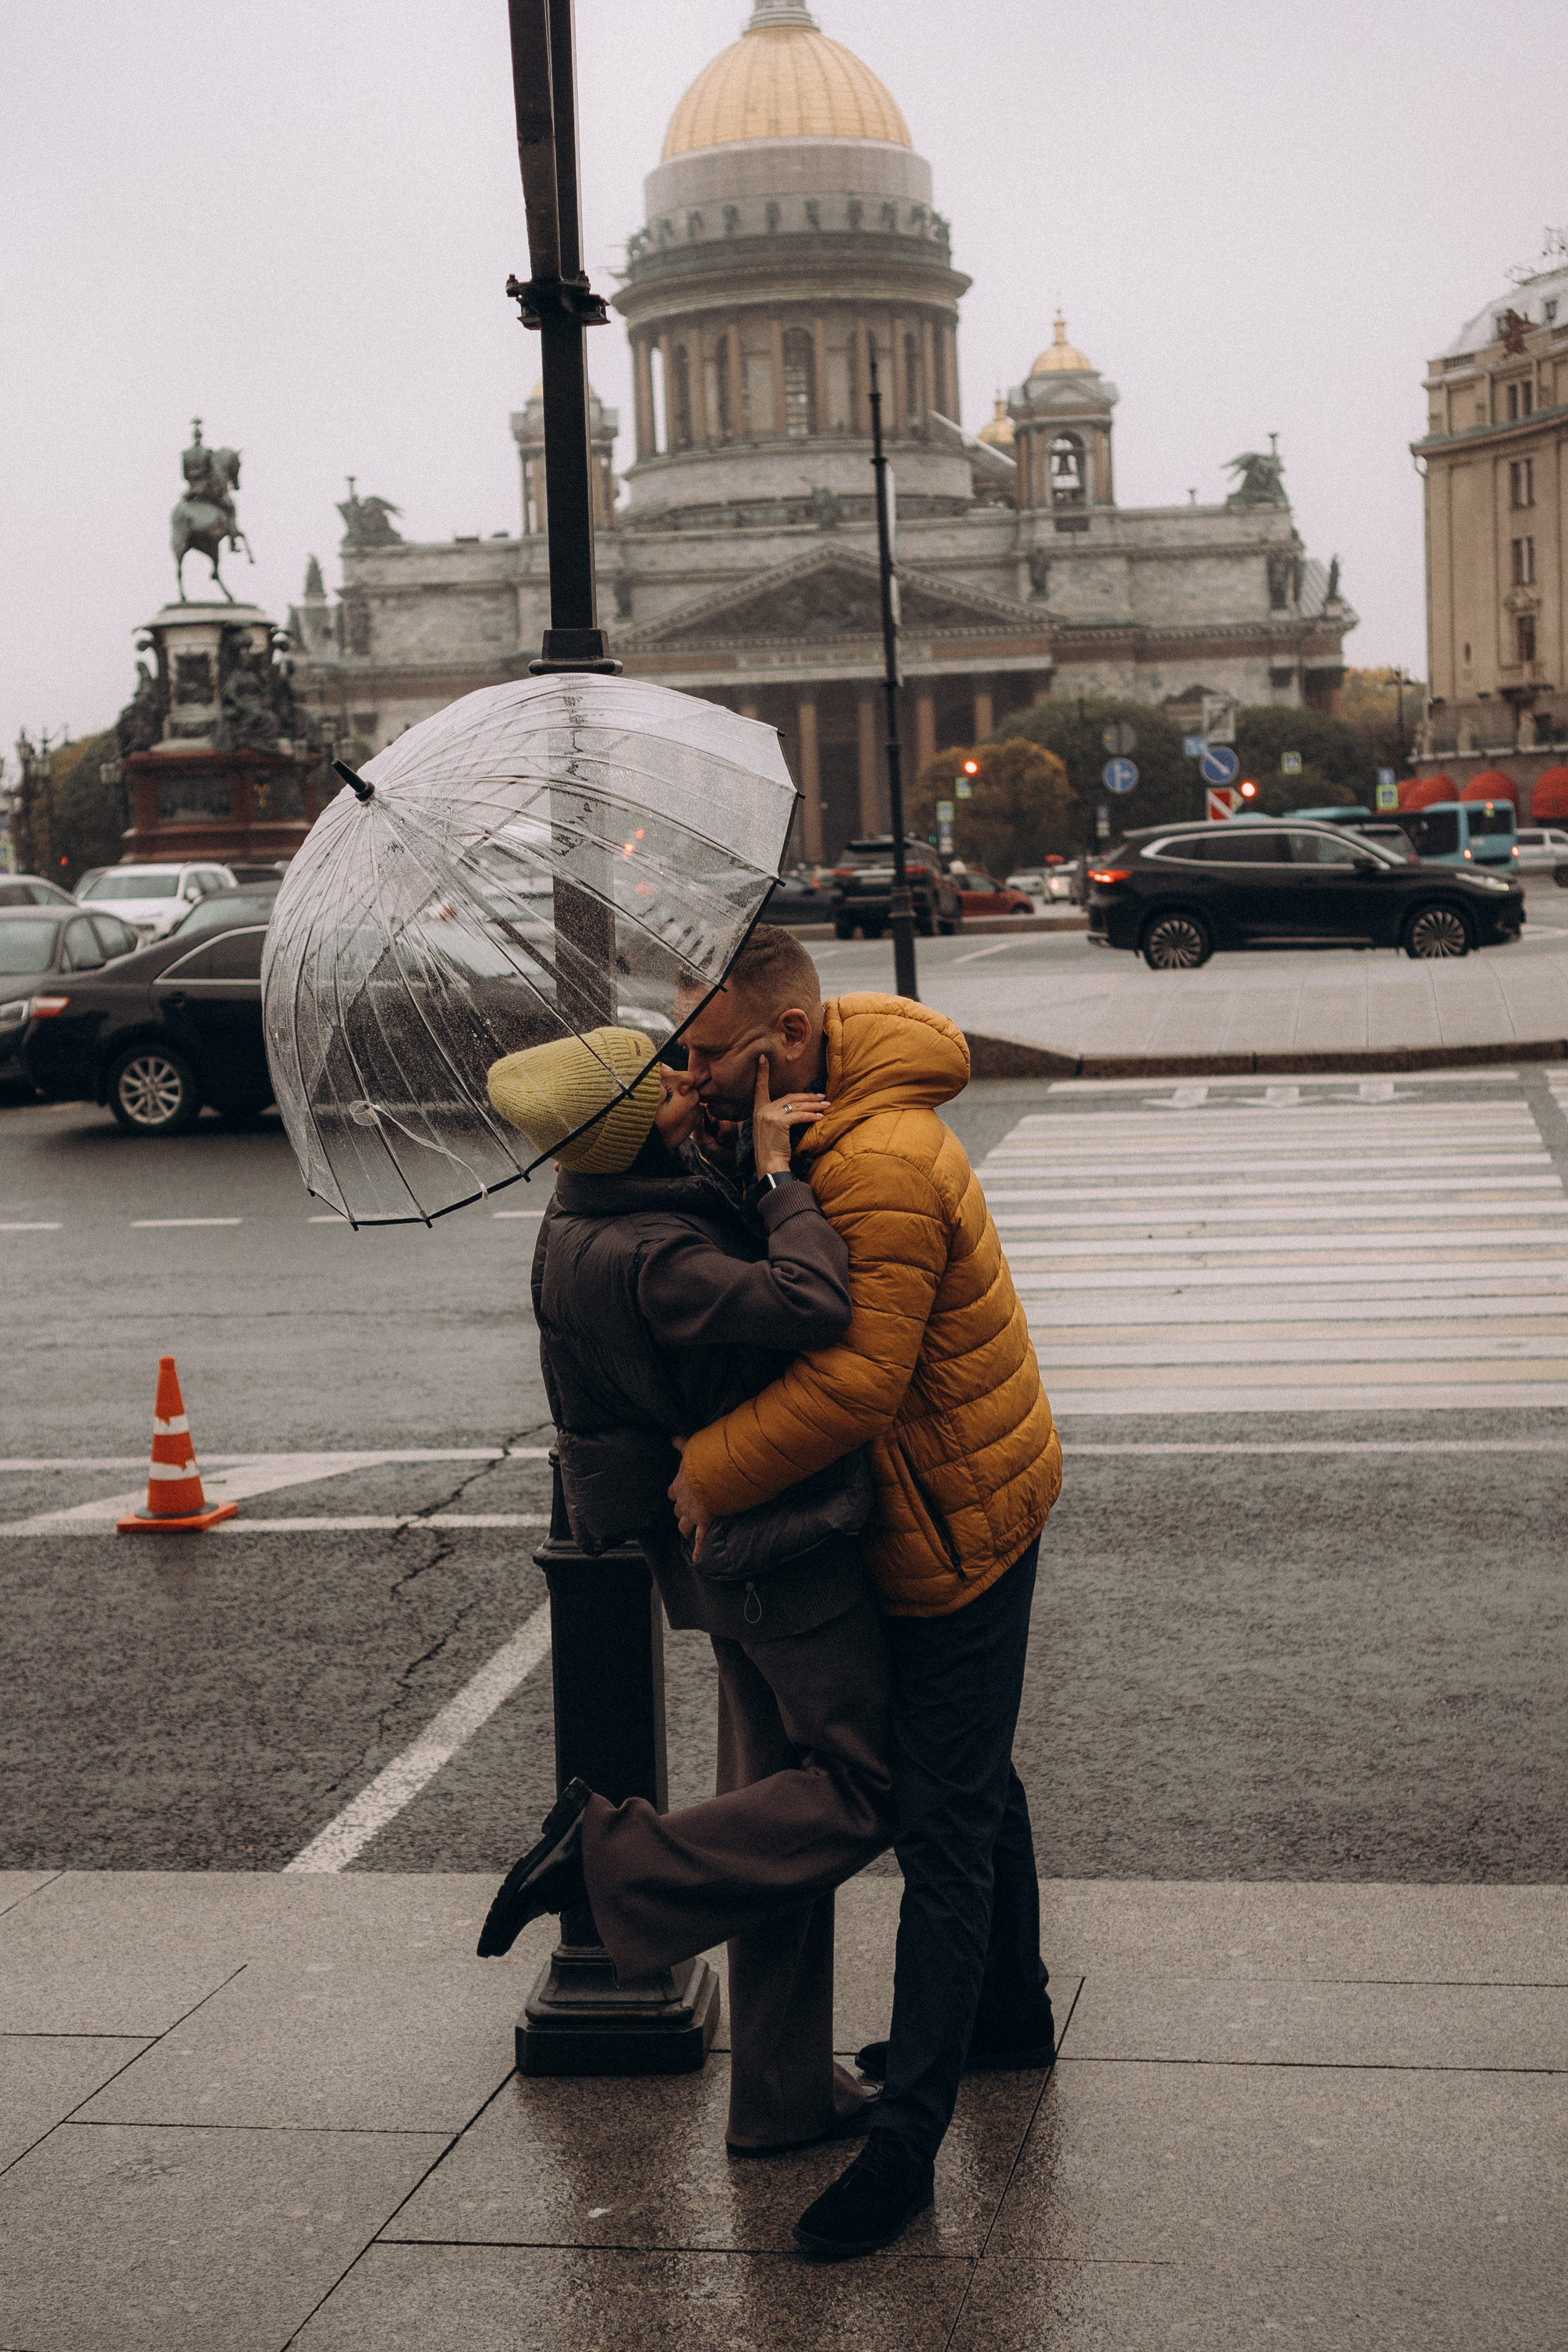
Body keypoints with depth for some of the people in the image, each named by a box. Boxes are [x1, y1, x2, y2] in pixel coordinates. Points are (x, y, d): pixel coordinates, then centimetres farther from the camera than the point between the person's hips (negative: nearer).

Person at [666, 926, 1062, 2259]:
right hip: (949, 1509, 10)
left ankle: (910, 2135, -2)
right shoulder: (803, 1109, 2)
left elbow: (856, 1379, -32)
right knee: (971, 1779, 24)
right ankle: (1010, 2014, 41)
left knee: (943, 1825, -6)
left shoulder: (884, 1172, -30)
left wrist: (711, 1469, -22)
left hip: (959, 1523, -10)